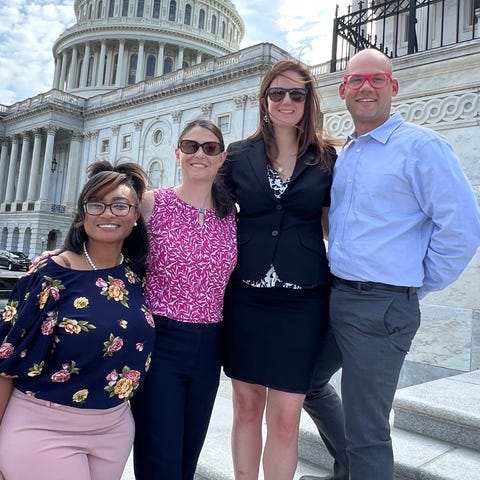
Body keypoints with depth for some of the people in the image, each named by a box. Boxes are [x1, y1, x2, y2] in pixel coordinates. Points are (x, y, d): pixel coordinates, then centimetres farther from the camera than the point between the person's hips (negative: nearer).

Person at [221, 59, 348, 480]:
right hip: (245, 296, 1)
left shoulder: (326, 159, 5)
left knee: (285, 417, 2)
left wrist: (341, 290, 3)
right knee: (247, 406, 12)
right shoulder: (239, 157, 6)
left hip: (302, 301, -1)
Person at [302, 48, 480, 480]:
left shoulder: (421, 146, -10)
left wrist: (419, 284, -7)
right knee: (307, 384, 24)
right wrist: (339, 278, 14)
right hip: (333, 295, 8)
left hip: (382, 307, -8)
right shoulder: (343, 155, 13)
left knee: (367, 433, 3)